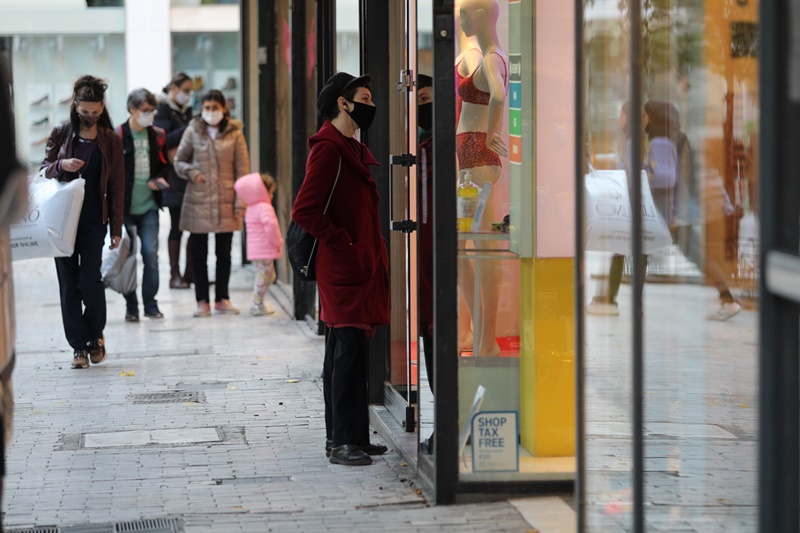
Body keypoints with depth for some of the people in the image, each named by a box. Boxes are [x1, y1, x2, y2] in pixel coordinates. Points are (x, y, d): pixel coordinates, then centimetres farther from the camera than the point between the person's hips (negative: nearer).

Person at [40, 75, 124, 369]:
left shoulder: (111, 141, 4)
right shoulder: (60, 134, 5)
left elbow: (117, 187, 6)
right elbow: (44, 169, 11)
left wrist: (116, 228, 2)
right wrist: (61, 165, -13)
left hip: (94, 220, -1)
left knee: (90, 280, -8)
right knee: (69, 282, 1)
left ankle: (96, 334, 17)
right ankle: (79, 345, 8)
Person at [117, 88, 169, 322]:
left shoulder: (157, 135, 8)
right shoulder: (117, 136, -5)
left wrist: (158, 180, -1)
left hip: (149, 205, 3)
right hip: (126, 207, -3)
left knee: (151, 254, -3)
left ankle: (151, 304, 8)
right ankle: (131, 306, 11)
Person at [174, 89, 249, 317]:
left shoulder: (235, 134, 2)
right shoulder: (193, 131, 3)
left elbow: (242, 170, 2)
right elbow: (179, 161, 10)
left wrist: (240, 203, -4)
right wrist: (192, 172, -12)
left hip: (225, 203, 0)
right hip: (198, 202, 0)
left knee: (224, 253, 8)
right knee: (199, 254, 4)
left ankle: (222, 299, 19)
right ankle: (202, 301, 11)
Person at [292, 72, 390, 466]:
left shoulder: (353, 149, 19)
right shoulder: (328, 149, -13)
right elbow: (304, 211, -20)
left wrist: (372, 252, 16)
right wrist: (342, 244, -16)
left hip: (360, 267, 10)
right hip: (344, 268, -10)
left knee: (342, 351, 12)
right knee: (349, 349, -11)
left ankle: (341, 436, 17)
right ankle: (344, 440, -9)